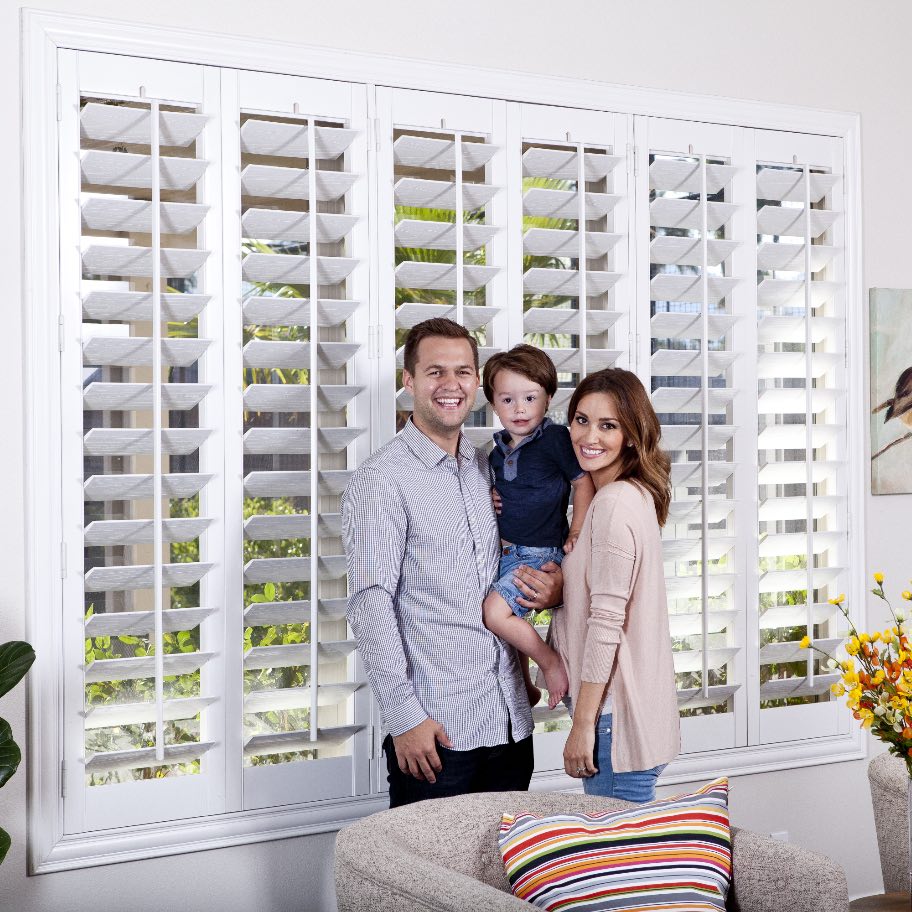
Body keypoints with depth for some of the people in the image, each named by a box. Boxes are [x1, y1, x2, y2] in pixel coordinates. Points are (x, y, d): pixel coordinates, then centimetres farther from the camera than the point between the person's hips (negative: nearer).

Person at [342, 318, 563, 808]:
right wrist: (404, 716, -17)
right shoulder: (381, 479, -9)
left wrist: (550, 588, 0)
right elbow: (370, 606, -13)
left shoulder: (489, 469, 12)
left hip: (510, 722, 6)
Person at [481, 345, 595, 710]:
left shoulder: (556, 439, -12)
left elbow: (583, 482, -9)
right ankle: (524, 690, 32)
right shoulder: (498, 449, 8)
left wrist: (576, 534, -13)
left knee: (496, 612, -21)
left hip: (541, 553, -8)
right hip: (506, 552, 8)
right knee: (509, 620, 14)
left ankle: (552, 662, -4)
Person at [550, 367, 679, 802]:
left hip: (617, 711, -10)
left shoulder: (614, 503, -18)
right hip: (633, 701, 10)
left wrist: (582, 724, -17)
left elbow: (606, 623, -21)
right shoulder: (635, 494, 13)